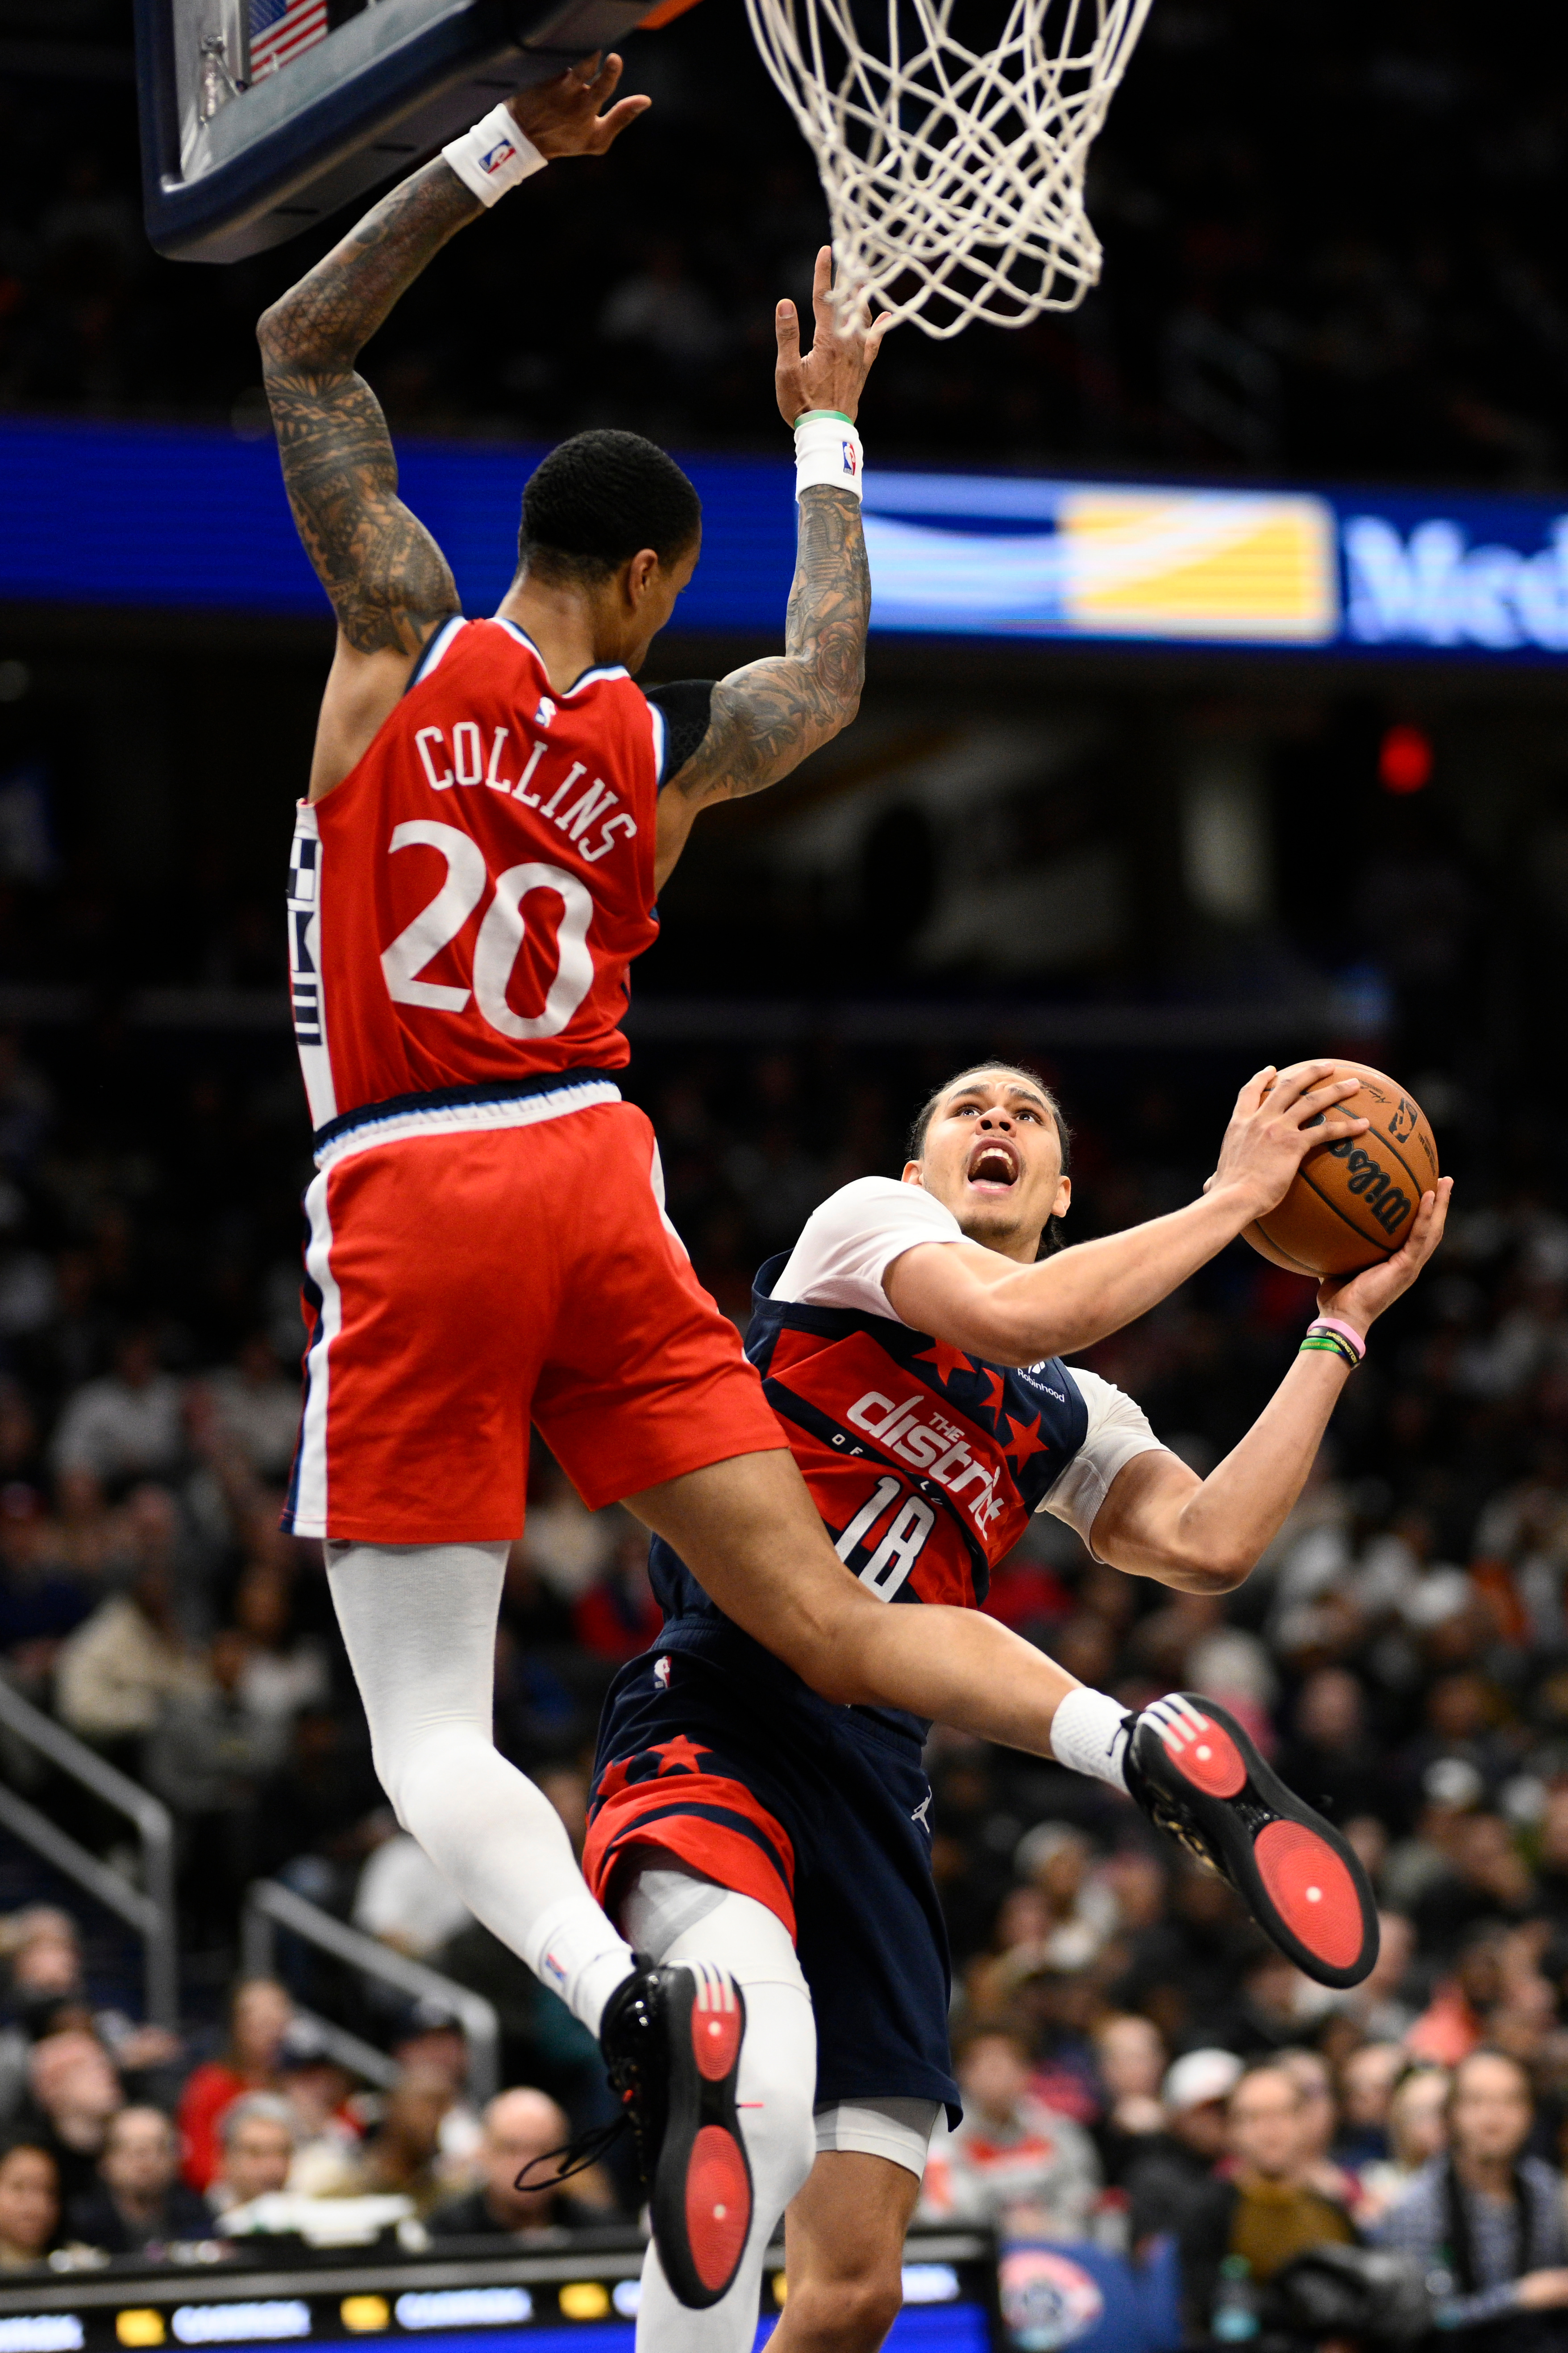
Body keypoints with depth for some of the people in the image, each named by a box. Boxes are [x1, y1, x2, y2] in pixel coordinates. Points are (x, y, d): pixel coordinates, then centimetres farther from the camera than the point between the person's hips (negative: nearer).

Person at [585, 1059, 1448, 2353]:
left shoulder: (1071, 1419, 24)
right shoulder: (865, 1219, 9)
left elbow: (1208, 1545, 4)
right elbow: (1009, 1317, -13)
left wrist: (1341, 1326, 11)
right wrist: (1230, 1197, -3)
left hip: (876, 1786, 6)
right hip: (716, 1722, -6)